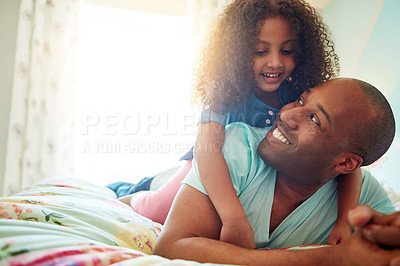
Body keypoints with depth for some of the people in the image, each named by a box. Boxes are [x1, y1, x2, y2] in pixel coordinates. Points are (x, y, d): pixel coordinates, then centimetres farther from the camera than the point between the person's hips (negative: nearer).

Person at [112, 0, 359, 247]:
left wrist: (344, 220, -40)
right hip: (218, 168, -3)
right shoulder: (228, 89, -31)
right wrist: (235, 219, -58)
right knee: (157, 209, -11)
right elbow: (206, 145, -46)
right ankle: (132, 196, 27)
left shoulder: (300, 96, -24)